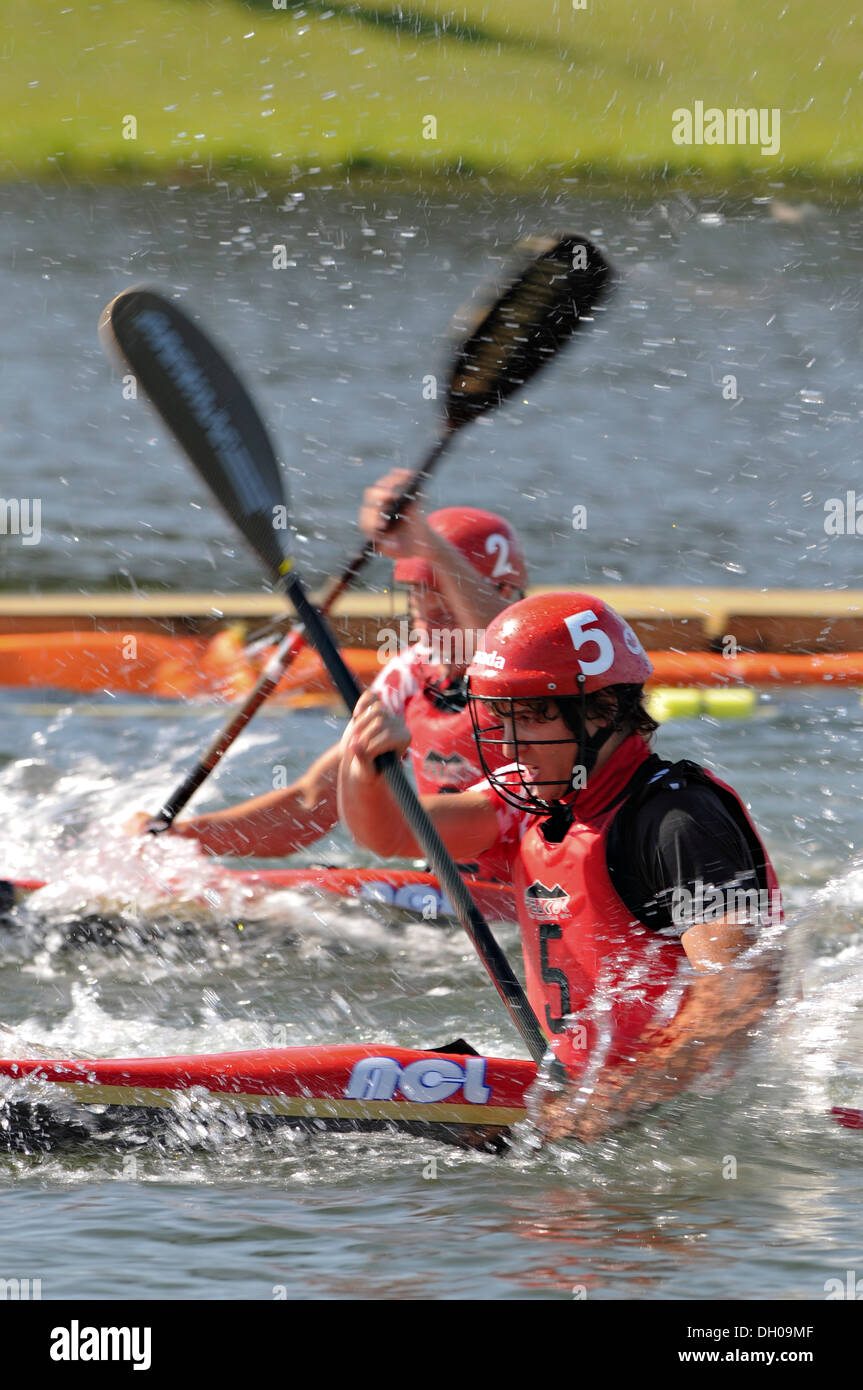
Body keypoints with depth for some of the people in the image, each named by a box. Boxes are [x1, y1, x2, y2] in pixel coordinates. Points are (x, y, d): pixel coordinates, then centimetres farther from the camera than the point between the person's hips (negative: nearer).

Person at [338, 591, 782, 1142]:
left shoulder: (680, 822, -19)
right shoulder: (531, 798, 8)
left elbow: (743, 992, -28)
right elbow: (390, 833, 2)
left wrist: (618, 1102, -35)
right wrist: (367, 762, -21)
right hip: (583, 1079, 9)